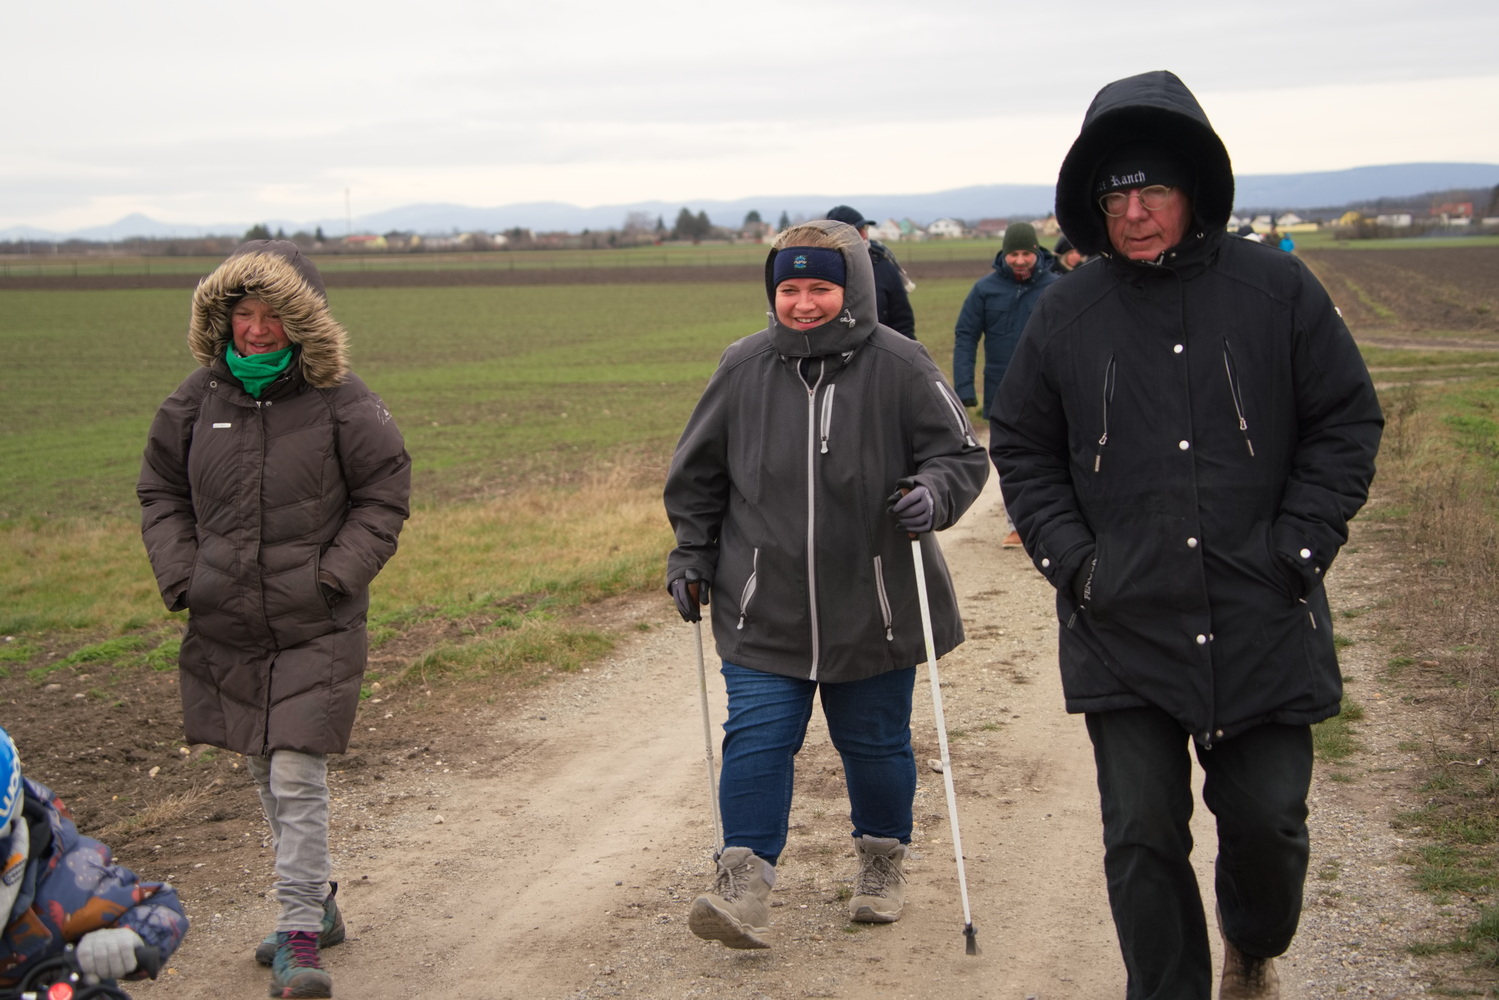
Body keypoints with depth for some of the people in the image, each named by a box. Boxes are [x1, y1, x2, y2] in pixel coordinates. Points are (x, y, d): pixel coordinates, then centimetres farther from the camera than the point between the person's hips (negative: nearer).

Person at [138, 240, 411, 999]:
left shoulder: (341, 403, -9)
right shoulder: (198, 399, 1)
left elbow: (382, 498, -1)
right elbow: (161, 492, 12)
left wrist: (333, 577, -11)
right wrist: (180, 575, -1)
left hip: (316, 630, -4)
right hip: (225, 630, 4)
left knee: (297, 777, -10)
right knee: (265, 774, 15)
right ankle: (316, 903, 32)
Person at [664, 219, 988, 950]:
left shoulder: (899, 367, -7)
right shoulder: (744, 367, 0)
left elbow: (961, 453, -1)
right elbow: (698, 472, 12)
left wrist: (933, 494, -22)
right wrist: (691, 557, 7)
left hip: (874, 612, -1)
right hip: (765, 611, 1)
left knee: (875, 742, 13)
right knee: (756, 741, -7)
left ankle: (883, 862, 34)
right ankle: (744, 885, -5)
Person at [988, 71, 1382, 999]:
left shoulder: (1277, 289, -2)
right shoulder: (1067, 315, 2)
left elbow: (1347, 424, 3)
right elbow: (1021, 447, 12)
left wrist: (1295, 552, -5)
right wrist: (1071, 558, -1)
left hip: (1262, 626, 0)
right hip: (1122, 627, 1)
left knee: (1267, 818, 8)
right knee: (1143, 837, 1)